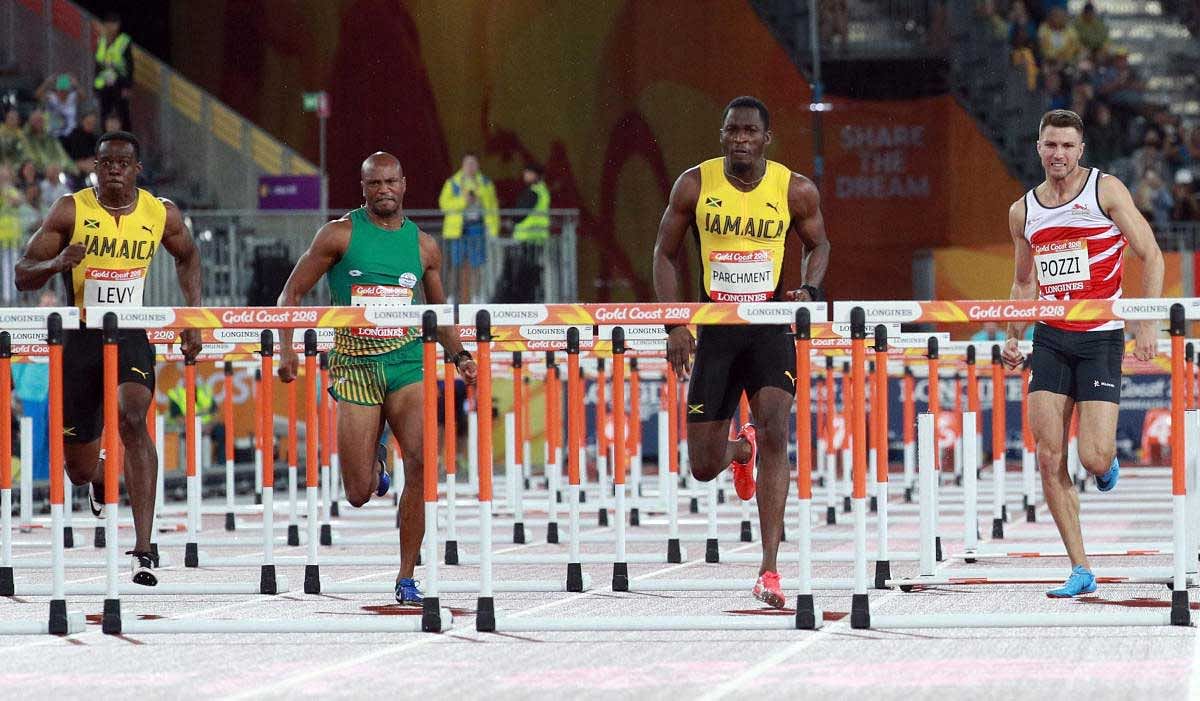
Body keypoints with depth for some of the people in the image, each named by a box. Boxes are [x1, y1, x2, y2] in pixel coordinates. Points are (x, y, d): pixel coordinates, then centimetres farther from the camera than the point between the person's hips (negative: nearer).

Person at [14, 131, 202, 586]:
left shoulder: (161, 215, -1)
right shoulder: (71, 211, -7)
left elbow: (187, 257, 21)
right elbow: (23, 276, -5)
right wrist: (57, 263, -27)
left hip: (131, 336, 0)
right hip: (79, 339, 0)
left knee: (132, 418, -30)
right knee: (80, 470, 6)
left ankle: (144, 548, -31)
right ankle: (101, 476, 49)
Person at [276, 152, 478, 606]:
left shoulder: (423, 245, 9)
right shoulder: (340, 235, 1)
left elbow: (439, 313, 22)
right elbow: (292, 293, 4)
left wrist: (459, 355, 7)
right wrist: (287, 348, -9)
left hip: (408, 364, 1)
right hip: (355, 365, -1)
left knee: (421, 464, -22)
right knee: (359, 496, -2)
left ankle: (407, 577, -11)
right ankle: (373, 466, 38)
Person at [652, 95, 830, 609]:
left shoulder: (796, 191, -5)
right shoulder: (694, 185, -4)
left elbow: (817, 244, 13)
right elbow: (666, 254, 6)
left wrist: (809, 290, -7)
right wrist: (675, 325, -3)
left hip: (771, 326, -1)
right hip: (714, 329, 1)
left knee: (774, 431, -22)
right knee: (704, 467, 3)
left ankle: (769, 570, -20)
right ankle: (740, 449, 46)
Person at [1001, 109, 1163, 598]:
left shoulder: (1106, 190, -4)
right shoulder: (1023, 211, 9)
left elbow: (1150, 255, -3)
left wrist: (1146, 325, -10)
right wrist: (1012, 337, 11)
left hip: (1101, 338, -4)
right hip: (1050, 338, 4)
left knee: (1094, 459, -13)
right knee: (1049, 458, -6)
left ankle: (1108, 462, 27)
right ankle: (1080, 570, 0)